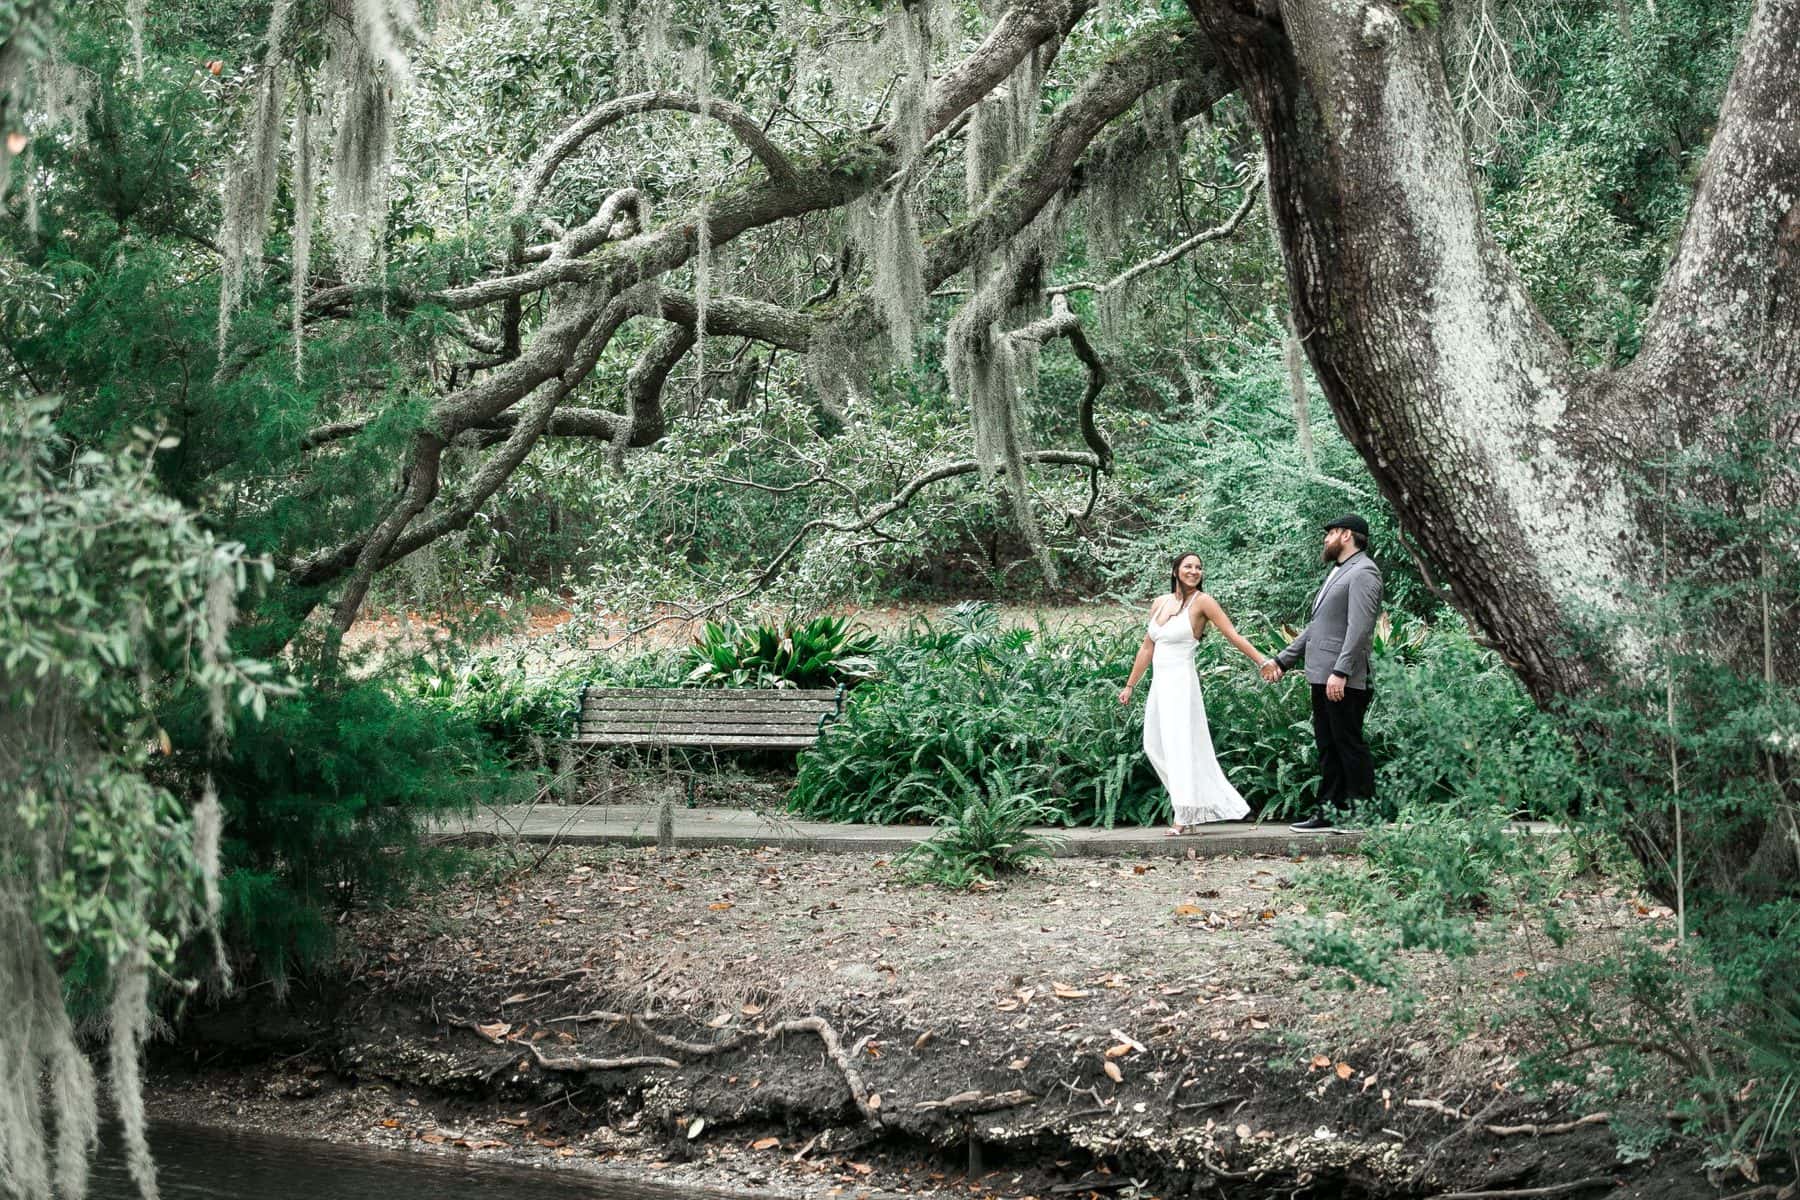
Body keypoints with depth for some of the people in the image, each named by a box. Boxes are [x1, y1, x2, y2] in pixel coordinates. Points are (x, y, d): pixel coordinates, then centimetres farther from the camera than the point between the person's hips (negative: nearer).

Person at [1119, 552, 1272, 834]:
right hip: (1160, 682, 7)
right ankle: (1188, 807, 16)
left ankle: (1184, 816, -5)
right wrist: (1130, 685, 21)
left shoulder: (1202, 602, -6)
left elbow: (1233, 636, -9)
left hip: (1182, 683, -7)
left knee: (1181, 745, -8)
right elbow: (1147, 647, 19)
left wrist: (1263, 661, -19)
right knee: (1155, 745, 6)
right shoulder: (1160, 603, 12)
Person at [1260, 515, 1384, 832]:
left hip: (1344, 680, -10)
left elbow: (1359, 628, -20)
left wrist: (1341, 672, -26)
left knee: (1349, 744, -7)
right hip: (1321, 676, 10)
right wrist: (1283, 660, 24)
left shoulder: (1363, 572, -9)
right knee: (1328, 746, 11)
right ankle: (1329, 811, 15)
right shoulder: (1338, 573, 23)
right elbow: (1315, 627, 27)